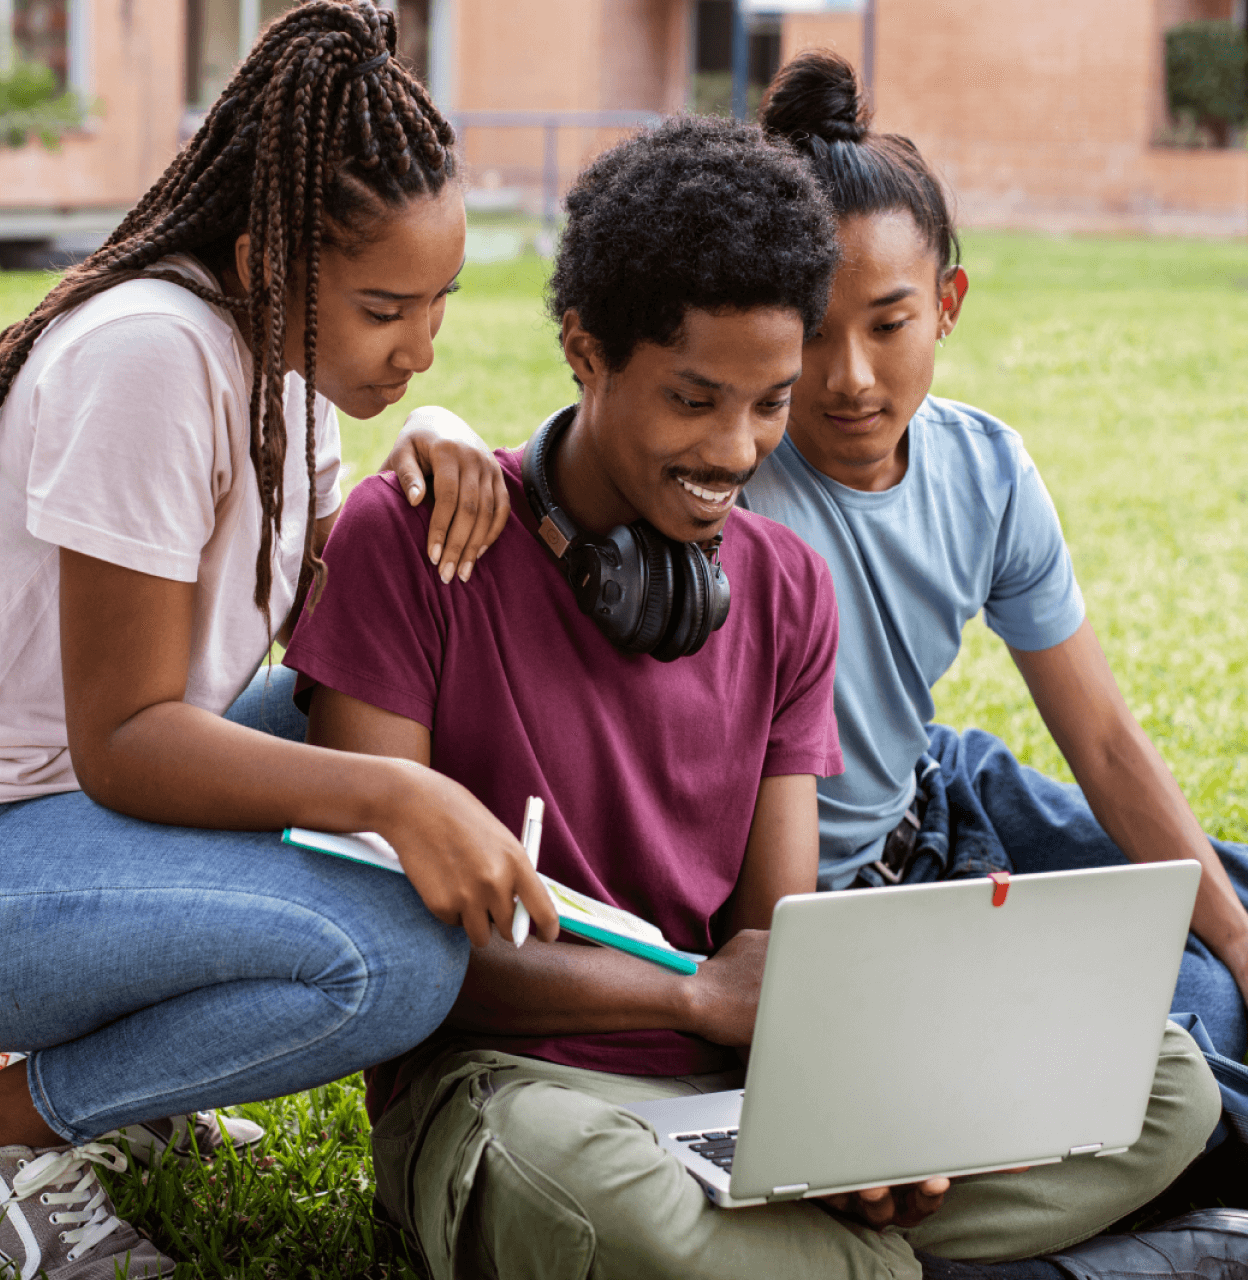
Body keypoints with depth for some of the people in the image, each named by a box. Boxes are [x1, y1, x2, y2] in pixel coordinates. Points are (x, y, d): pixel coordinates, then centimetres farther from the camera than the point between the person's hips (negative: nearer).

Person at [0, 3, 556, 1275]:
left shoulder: (280, 346, 3)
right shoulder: (151, 358, -25)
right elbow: (122, 741, -24)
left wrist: (427, 461, -9)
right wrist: (390, 795, -36)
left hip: (116, 782, 10)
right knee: (397, 957, -27)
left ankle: (123, 1065, 5)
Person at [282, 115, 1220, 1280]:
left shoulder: (789, 592, 9)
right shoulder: (410, 540, -7)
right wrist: (693, 988, -15)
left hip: (744, 1092, 5)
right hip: (504, 1081, -5)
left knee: (1161, 1078, -11)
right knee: (585, 1186, -42)